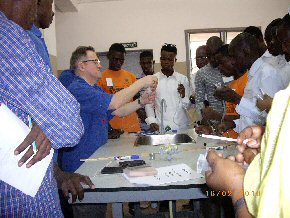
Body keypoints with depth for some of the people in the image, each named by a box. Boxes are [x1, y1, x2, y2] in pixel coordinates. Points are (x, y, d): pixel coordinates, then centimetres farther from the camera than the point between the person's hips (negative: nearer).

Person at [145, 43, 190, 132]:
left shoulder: (183, 79, 3)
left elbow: (188, 106, 6)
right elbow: (149, 104, 6)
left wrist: (183, 95, -13)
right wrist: (152, 121, -7)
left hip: (181, 126, 1)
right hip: (161, 127, 0)